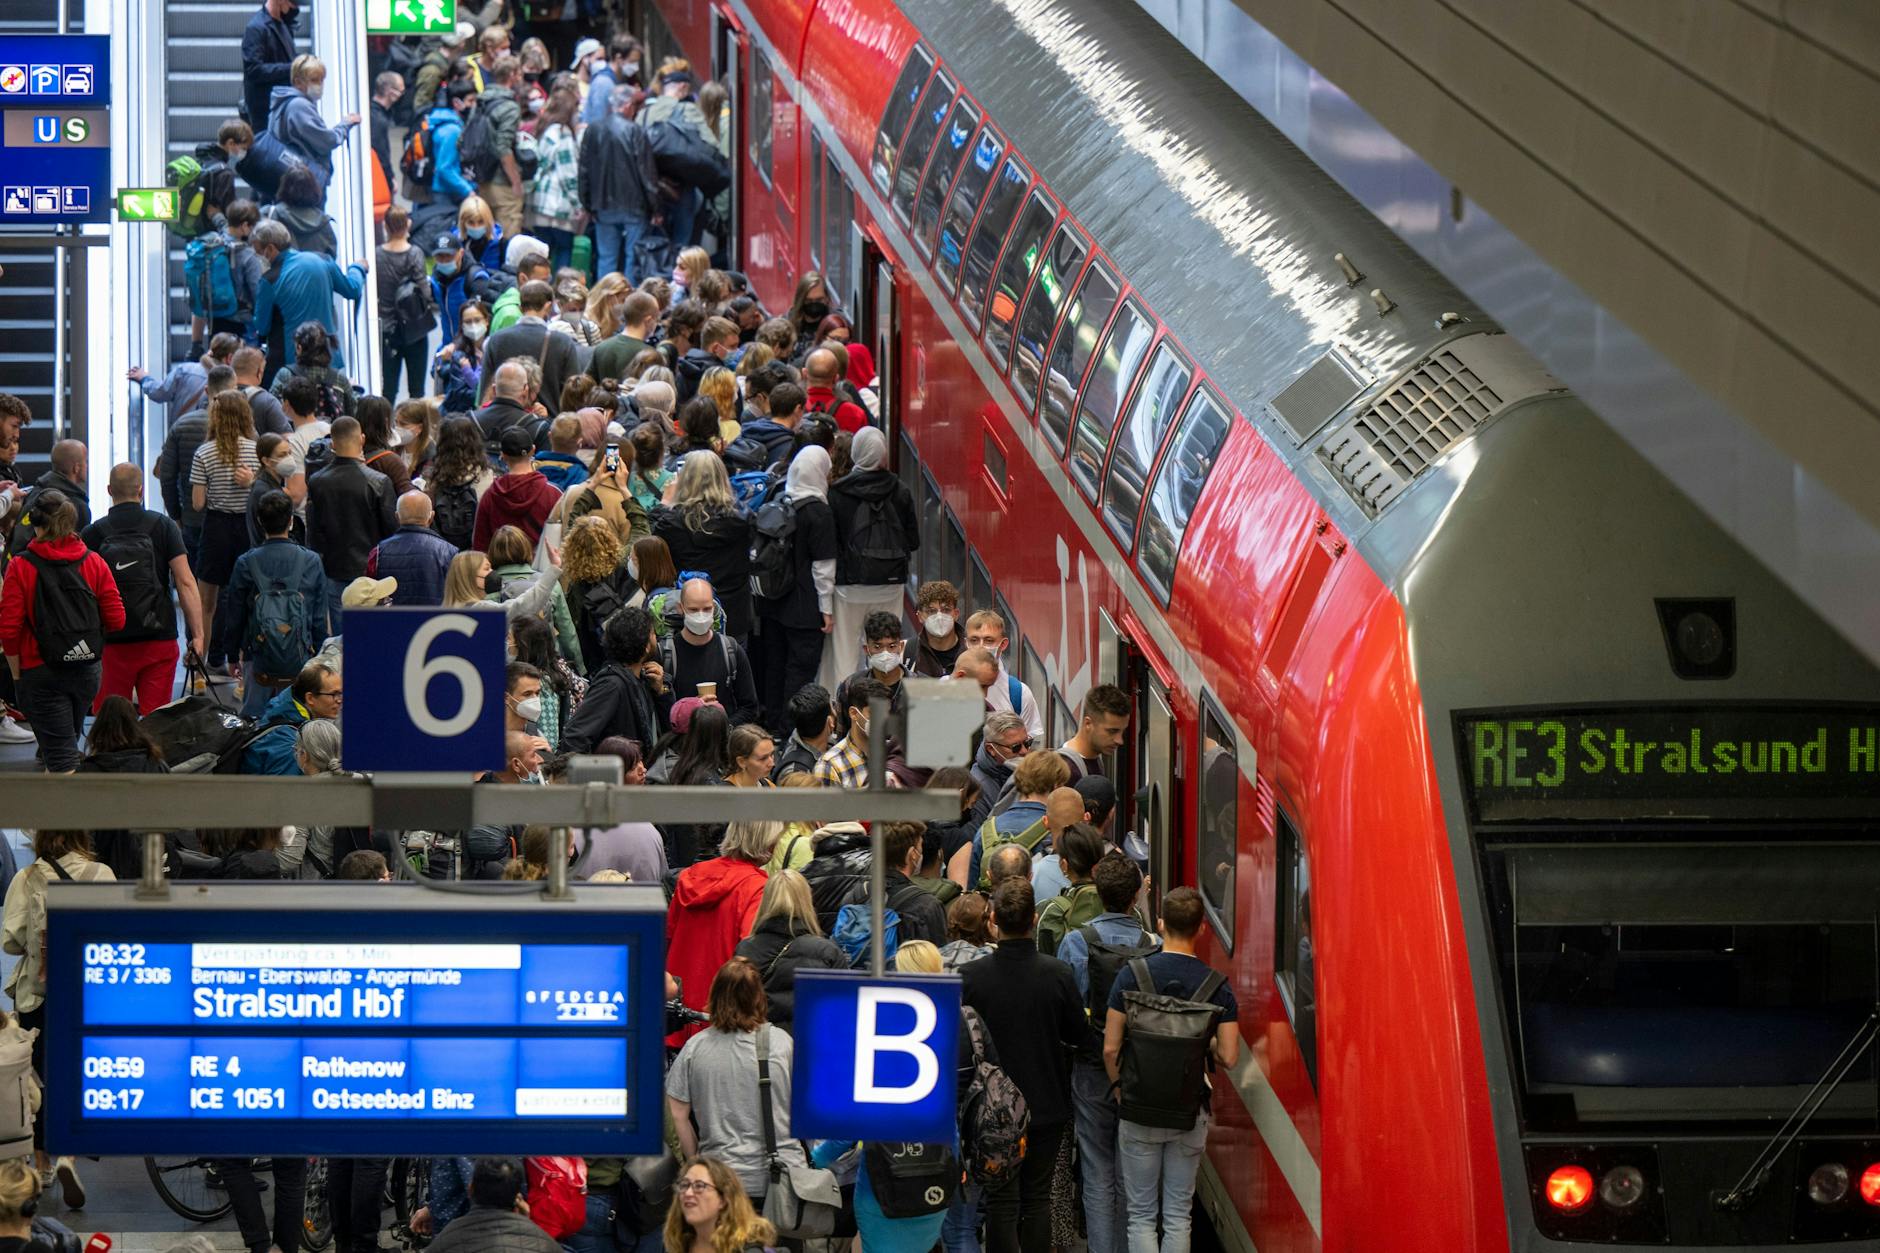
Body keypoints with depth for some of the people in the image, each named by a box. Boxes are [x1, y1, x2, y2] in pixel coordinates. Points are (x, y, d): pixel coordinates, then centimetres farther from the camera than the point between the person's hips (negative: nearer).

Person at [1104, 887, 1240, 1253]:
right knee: (1178, 1214, 11)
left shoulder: (1132, 976, -8)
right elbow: (1228, 1057, -8)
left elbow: (1110, 1049, -7)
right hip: (1190, 1114, 1)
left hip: (1138, 1112, -1)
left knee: (1141, 1214, 6)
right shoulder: (1217, 986, -6)